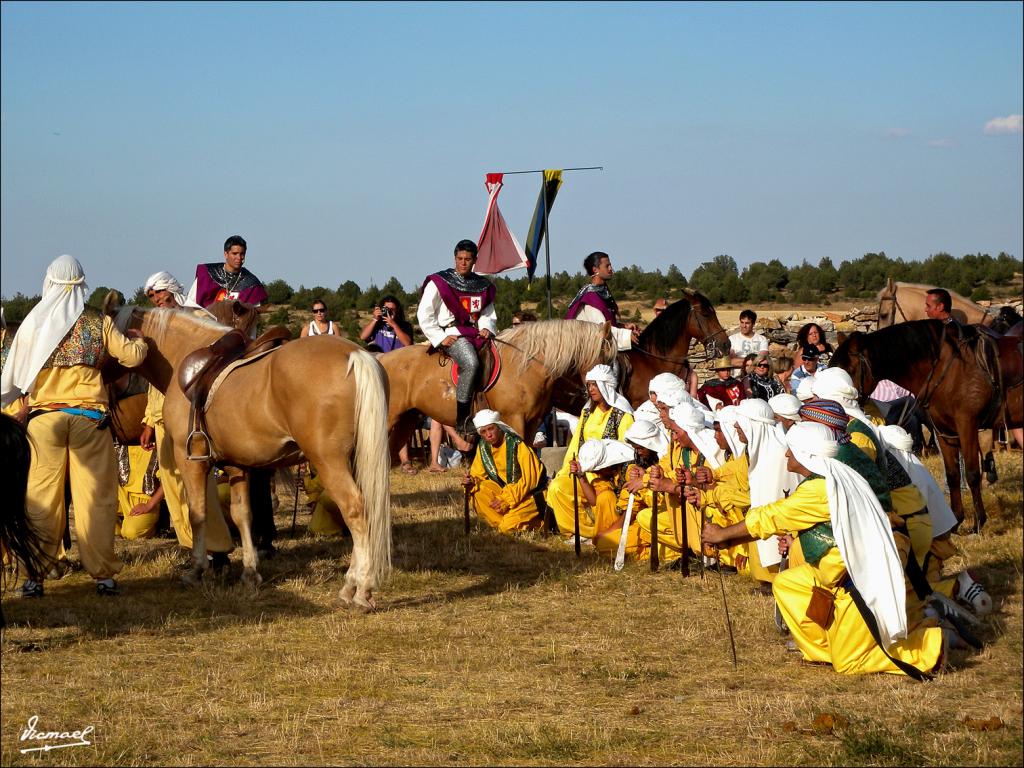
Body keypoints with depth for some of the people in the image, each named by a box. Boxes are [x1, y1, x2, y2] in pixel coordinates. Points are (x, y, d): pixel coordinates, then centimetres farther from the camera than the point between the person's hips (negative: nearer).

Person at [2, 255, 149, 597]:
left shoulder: (34, 323, 1)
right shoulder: (99, 322, 1)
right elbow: (132, 356, 1)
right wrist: (138, 340, 22)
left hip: (44, 416, 0)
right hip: (90, 416, 0)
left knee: (41, 496, 5)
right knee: (96, 497, 3)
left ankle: (35, 575, 4)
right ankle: (103, 575, 4)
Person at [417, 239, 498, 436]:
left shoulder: (483, 286, 17)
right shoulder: (439, 283, 1)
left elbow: (488, 314, 23)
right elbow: (424, 314, -2)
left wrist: (486, 328, 0)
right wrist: (440, 338, -9)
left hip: (477, 334, 7)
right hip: (452, 334, -6)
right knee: (471, 363, -33)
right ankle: (462, 419, -31)